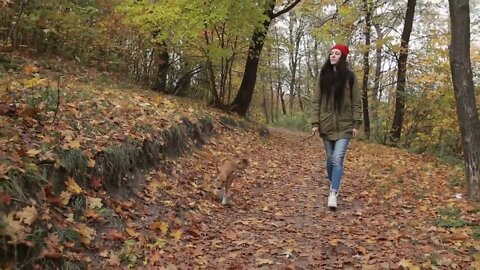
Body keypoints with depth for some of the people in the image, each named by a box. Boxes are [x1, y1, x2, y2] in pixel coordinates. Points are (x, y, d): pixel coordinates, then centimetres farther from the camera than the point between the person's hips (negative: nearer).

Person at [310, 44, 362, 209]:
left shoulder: (349, 77, 0)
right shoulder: (324, 76, 4)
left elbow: (356, 102, 1)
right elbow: (316, 101, 3)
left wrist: (356, 124, -5)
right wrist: (315, 123, -4)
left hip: (344, 125, -2)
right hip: (327, 125, 2)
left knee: (338, 159, -13)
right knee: (330, 159, 11)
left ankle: (333, 194, -12)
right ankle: (333, 184, 35)